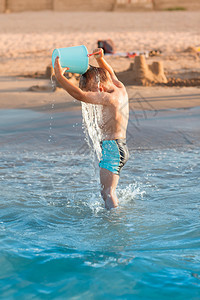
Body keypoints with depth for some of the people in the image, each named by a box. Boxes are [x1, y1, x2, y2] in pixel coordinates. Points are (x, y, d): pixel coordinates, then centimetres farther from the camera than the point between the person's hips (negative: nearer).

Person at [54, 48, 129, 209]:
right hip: (119, 147, 10)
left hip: (112, 148, -10)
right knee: (107, 191, 20)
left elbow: (80, 95, -27)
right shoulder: (121, 89, 7)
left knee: (107, 192, -13)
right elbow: (111, 74, 29)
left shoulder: (109, 98, -20)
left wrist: (60, 76, -25)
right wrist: (101, 60, 14)